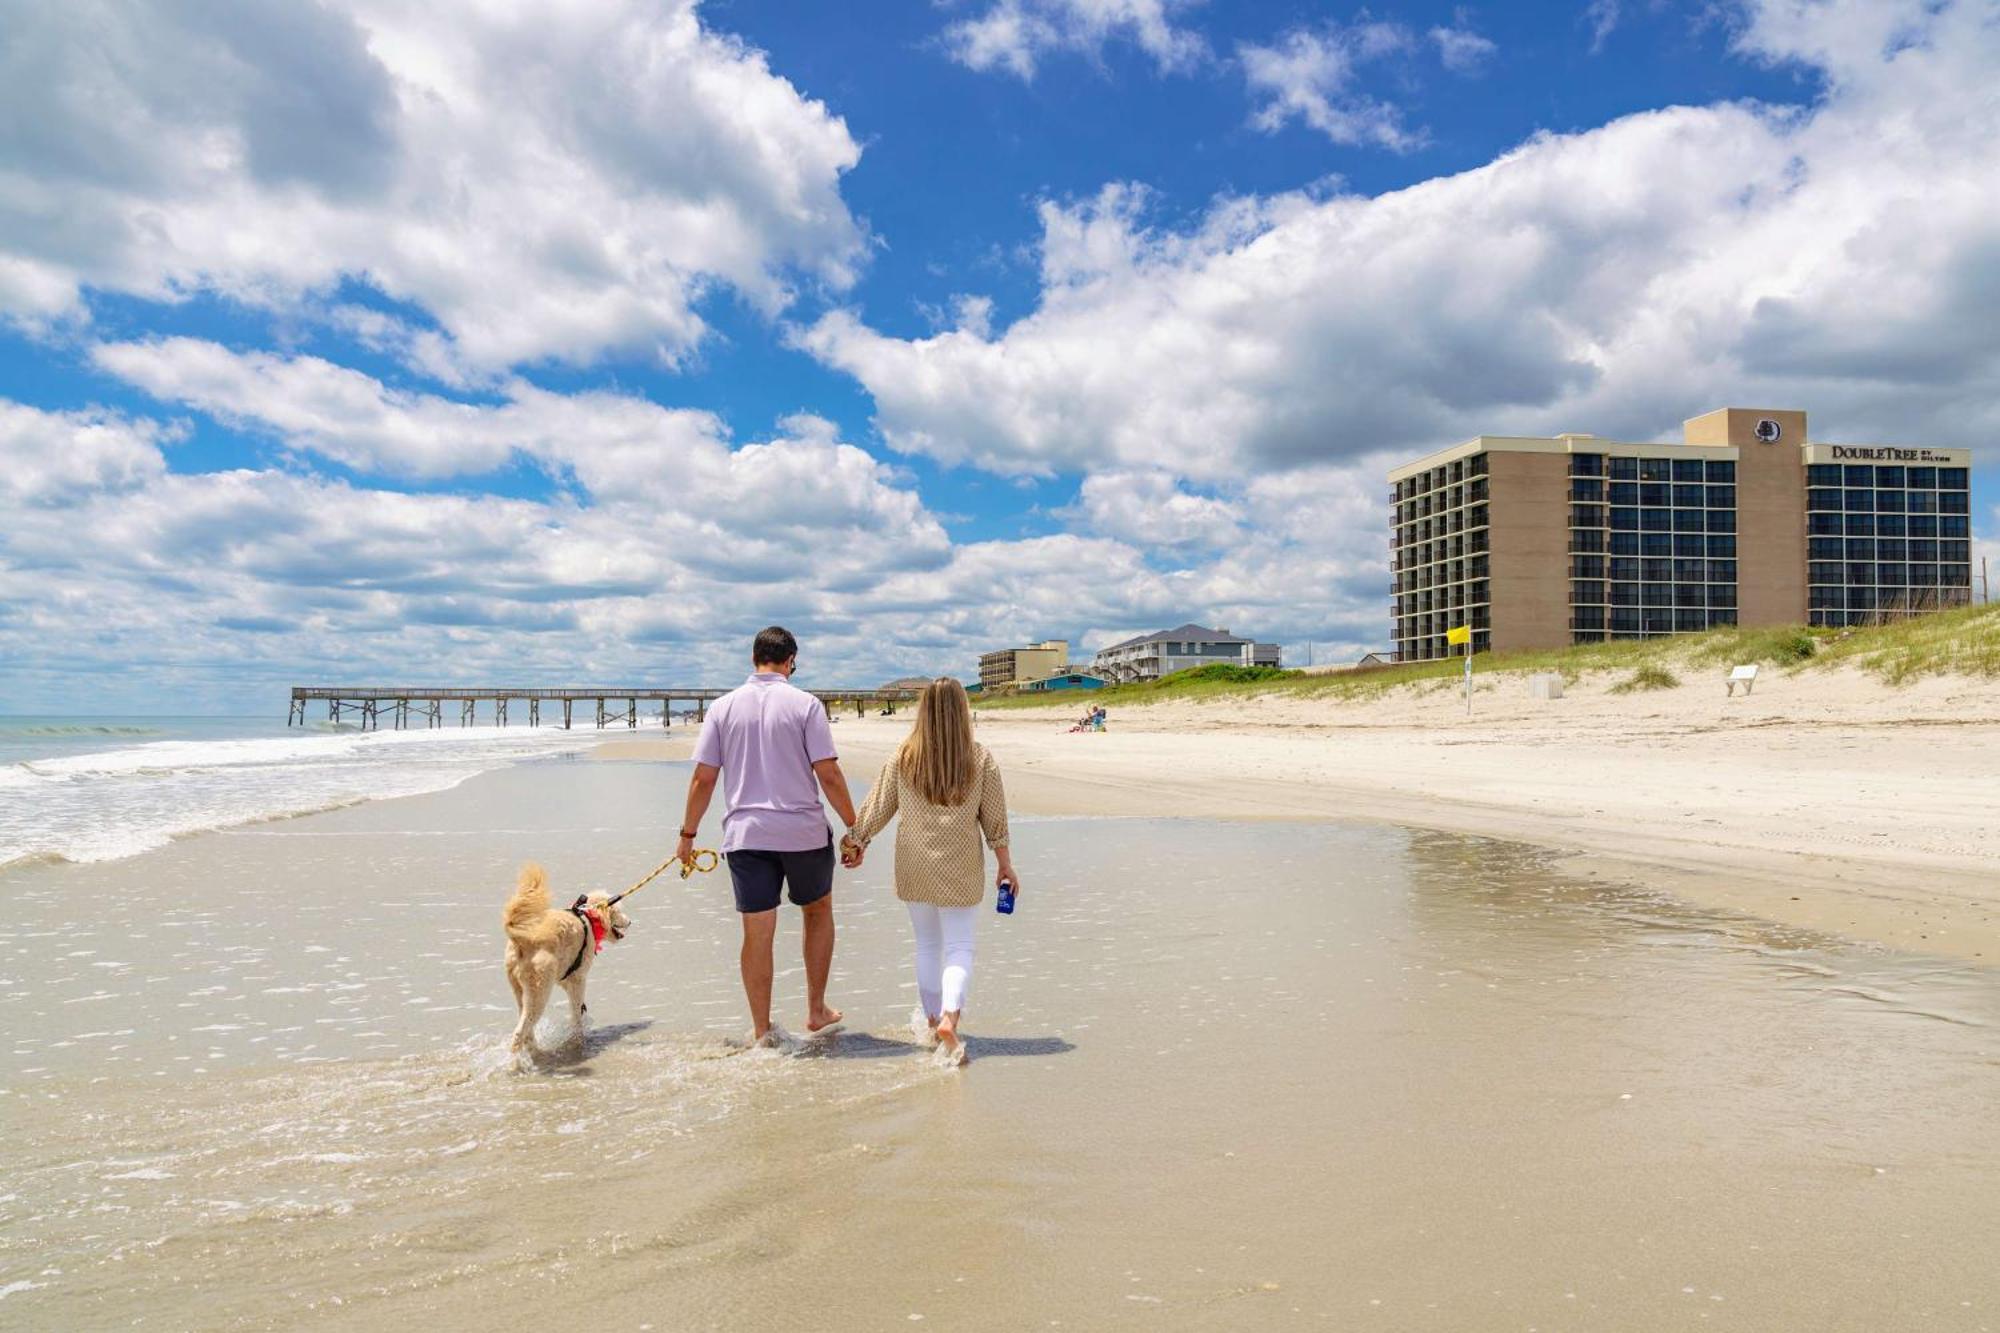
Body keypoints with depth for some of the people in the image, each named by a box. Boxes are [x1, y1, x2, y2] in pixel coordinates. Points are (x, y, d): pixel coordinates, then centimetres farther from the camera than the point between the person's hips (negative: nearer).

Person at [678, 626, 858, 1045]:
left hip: (746, 834, 2)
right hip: (803, 831, -1)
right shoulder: (805, 704, -5)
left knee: (757, 933, 7)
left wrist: (687, 835, 11)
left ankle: (761, 1030, 14)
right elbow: (829, 775, -9)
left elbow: (703, 778, 2)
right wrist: (853, 827, 0)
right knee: (818, 911, 20)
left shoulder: (723, 707, 3)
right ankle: (817, 1011, 24)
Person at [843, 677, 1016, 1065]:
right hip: (961, 869, -2)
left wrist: (854, 840, 19)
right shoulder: (981, 760, -8)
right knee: (959, 946, 5)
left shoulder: (903, 758, -5)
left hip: (914, 868, 2)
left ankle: (933, 1020, 24)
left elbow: (877, 807, 3)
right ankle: (950, 1015, -16)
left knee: (927, 945, 17)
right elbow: (995, 819, -2)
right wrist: (1005, 863, 9)